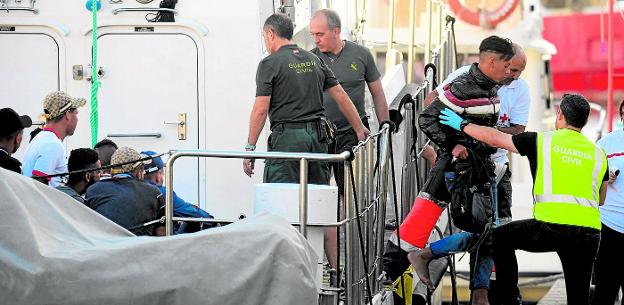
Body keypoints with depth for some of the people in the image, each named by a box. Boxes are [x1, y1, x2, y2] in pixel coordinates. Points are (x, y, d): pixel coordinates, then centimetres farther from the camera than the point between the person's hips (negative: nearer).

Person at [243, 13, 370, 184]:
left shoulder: (269, 64, -4)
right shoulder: (314, 60, 14)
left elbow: (261, 109, -10)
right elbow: (341, 96, 14)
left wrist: (249, 147, -6)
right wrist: (360, 129, 21)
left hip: (287, 138, -6)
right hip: (318, 138, 6)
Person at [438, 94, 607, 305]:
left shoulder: (541, 141, 8)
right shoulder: (598, 153, 17)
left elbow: (495, 138, 14)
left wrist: (462, 125, 27)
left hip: (552, 226, -3)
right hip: (589, 232, 3)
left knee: (500, 238, 21)